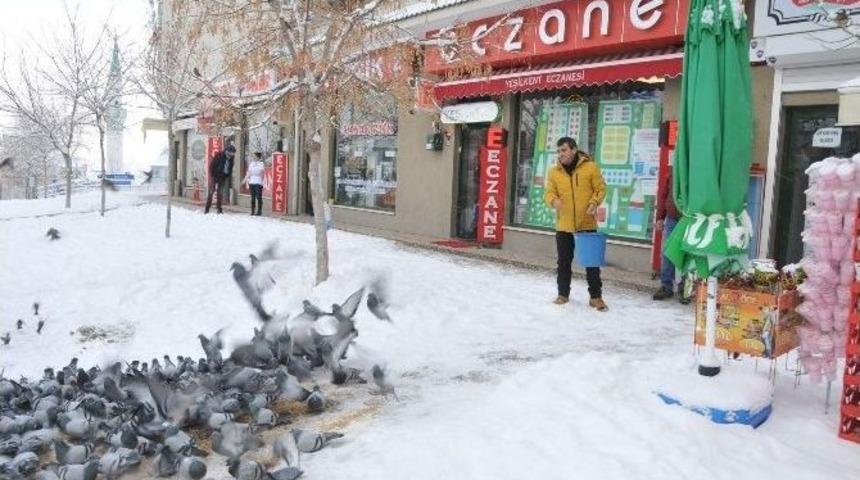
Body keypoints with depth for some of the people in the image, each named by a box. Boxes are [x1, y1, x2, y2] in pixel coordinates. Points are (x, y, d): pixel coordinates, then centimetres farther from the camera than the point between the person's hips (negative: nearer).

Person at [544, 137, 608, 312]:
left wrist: (594, 202, -17)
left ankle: (596, 296, 13)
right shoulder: (554, 171, 1)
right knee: (564, 261, 10)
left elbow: (601, 188, 0)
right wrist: (554, 200, -21)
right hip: (563, 225, 2)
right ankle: (563, 294, 25)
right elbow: (549, 193, 2)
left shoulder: (590, 167, -6)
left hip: (587, 223, -2)